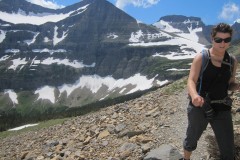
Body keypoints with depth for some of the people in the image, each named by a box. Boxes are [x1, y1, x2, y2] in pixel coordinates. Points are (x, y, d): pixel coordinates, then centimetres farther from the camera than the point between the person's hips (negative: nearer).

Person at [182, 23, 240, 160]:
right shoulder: (201, 57, -11)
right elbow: (191, 81, -19)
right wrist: (194, 96, -41)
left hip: (222, 109, 3)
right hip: (199, 108, -2)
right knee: (191, 140, 20)